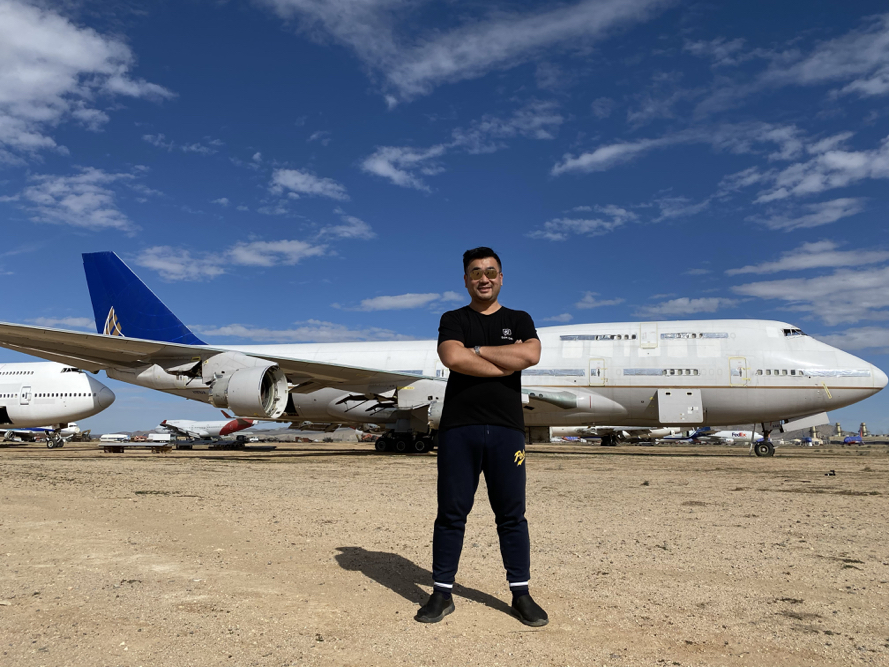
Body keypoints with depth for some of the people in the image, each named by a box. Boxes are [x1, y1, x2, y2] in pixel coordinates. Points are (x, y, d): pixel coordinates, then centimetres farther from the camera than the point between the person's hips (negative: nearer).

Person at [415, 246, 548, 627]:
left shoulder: (519, 320, 14)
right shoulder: (454, 320, 10)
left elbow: (531, 354, -8)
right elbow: (452, 358, -11)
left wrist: (476, 351, -7)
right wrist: (506, 364, -7)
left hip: (506, 428, 1)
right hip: (458, 428, -1)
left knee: (512, 515, 6)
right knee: (451, 513, 4)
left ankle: (521, 594, 16)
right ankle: (442, 593, 14)